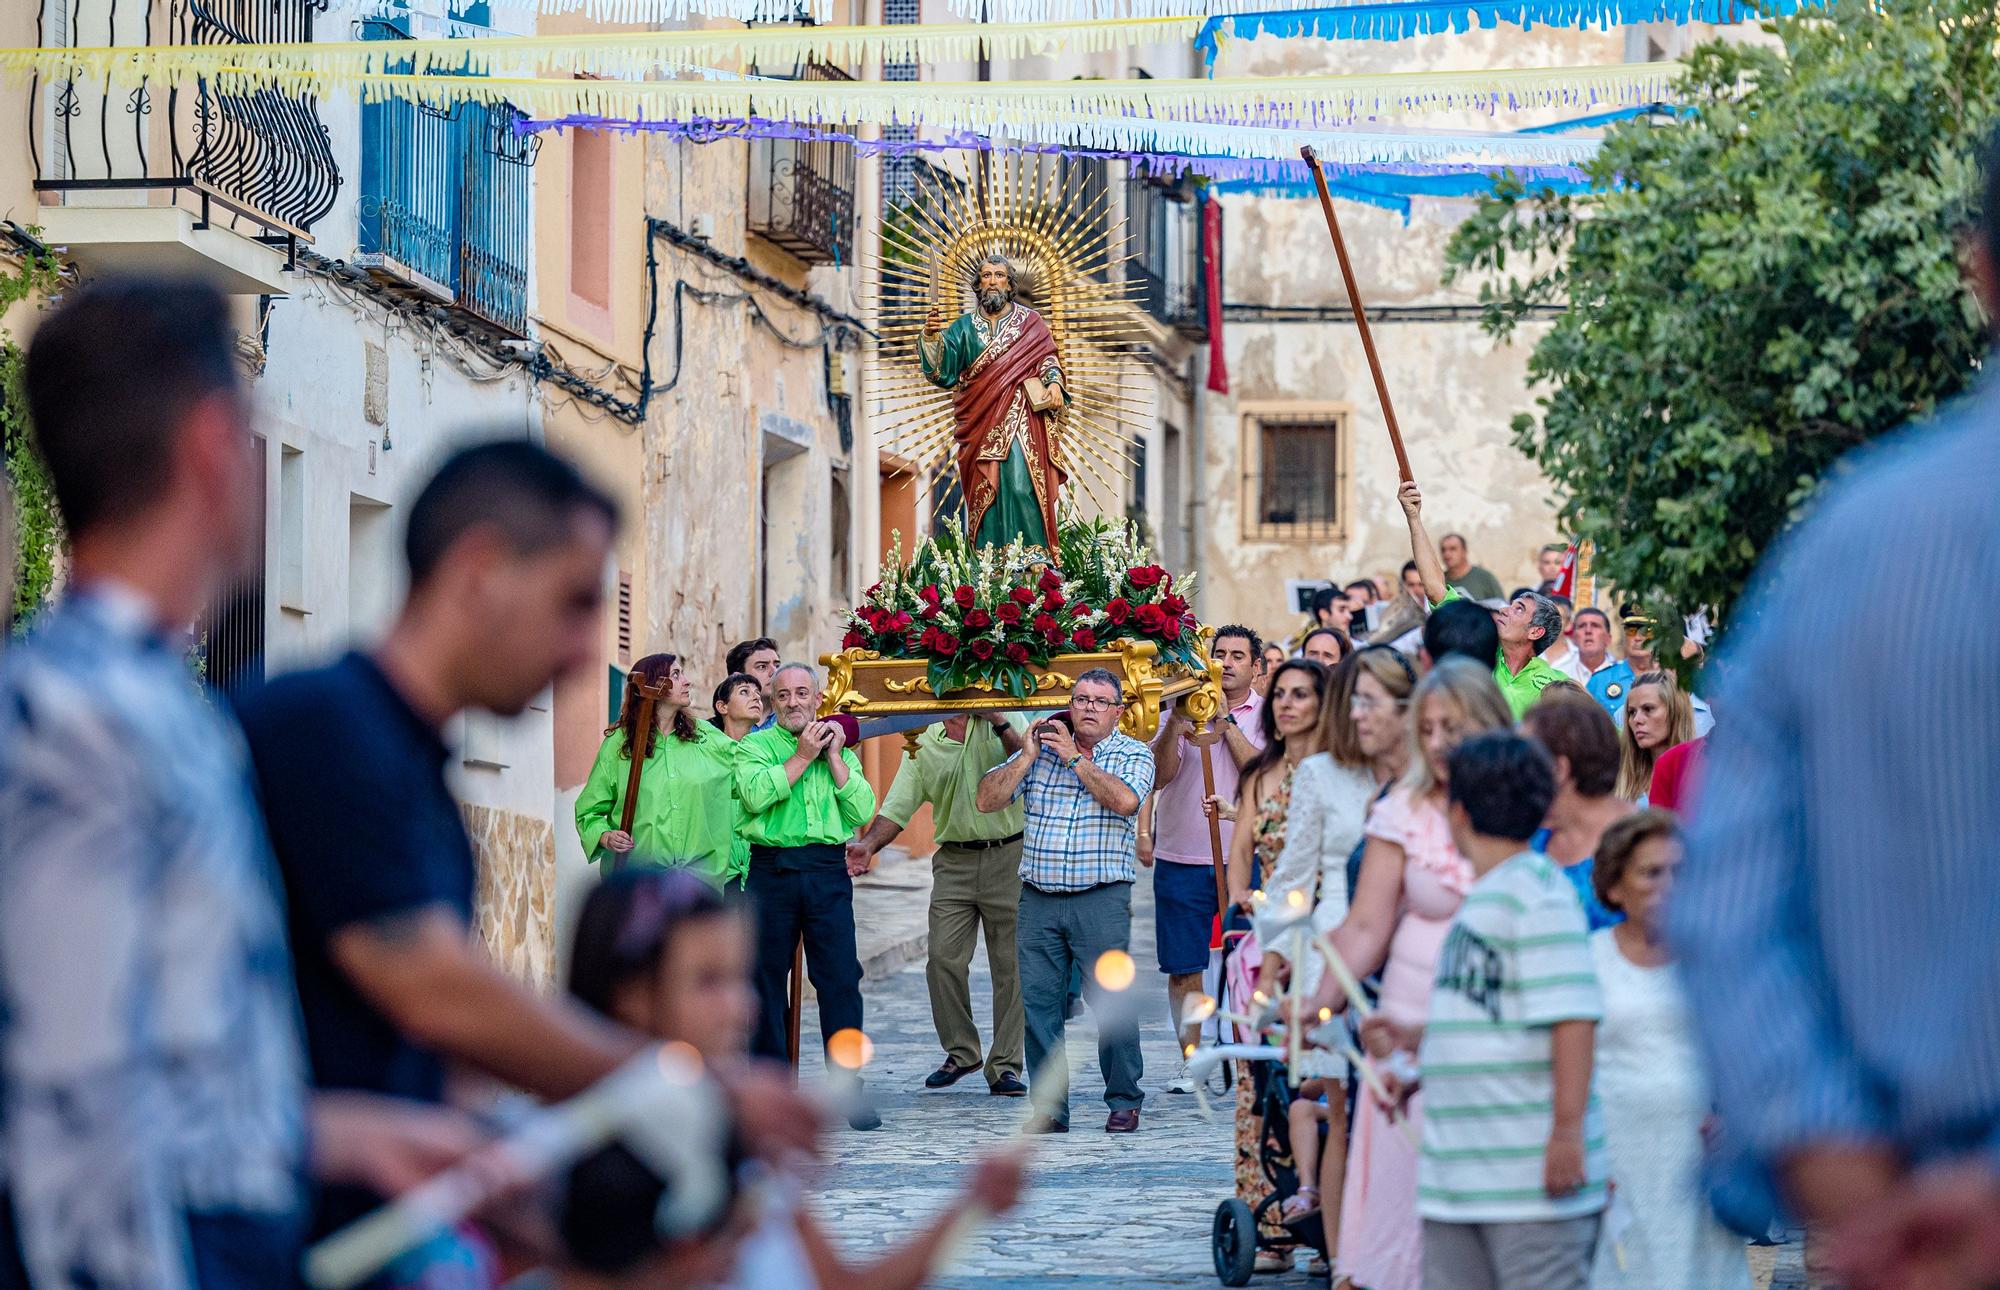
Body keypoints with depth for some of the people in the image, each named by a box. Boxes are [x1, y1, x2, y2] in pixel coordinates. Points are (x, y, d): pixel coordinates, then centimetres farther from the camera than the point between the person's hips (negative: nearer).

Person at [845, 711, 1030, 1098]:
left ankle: (1004, 1066, 7)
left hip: (1008, 855, -2)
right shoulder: (924, 744, 8)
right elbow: (898, 805, 2)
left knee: (1010, 965, 0)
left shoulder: (1006, 723, 3)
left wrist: (999, 723, -17)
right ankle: (961, 1052, 13)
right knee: (943, 959, -5)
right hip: (954, 860, 2)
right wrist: (868, 845, -14)